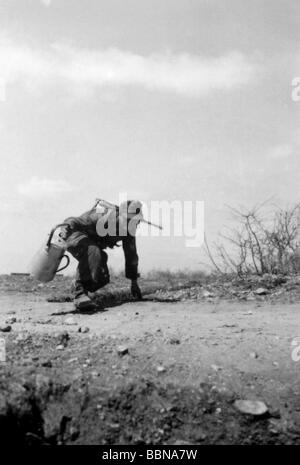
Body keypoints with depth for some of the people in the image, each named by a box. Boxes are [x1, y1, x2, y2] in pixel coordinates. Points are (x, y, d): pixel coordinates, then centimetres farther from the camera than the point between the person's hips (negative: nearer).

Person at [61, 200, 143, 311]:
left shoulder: (128, 227, -11)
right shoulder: (102, 218, -34)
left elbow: (131, 254, 0)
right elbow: (71, 222, -28)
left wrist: (134, 282, 3)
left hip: (94, 243, 7)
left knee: (102, 279, -7)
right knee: (92, 252, -40)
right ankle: (80, 294, -36)